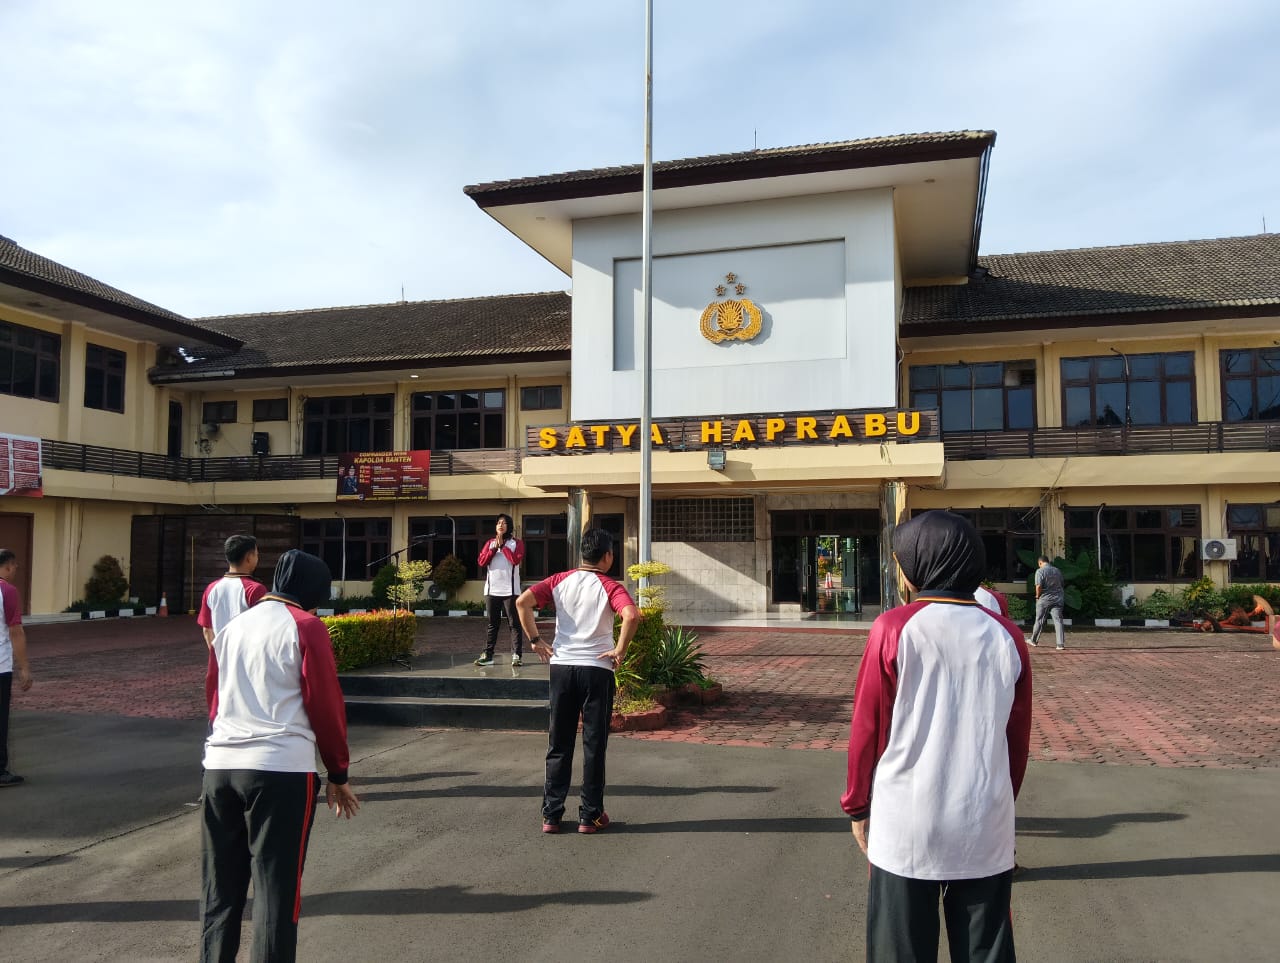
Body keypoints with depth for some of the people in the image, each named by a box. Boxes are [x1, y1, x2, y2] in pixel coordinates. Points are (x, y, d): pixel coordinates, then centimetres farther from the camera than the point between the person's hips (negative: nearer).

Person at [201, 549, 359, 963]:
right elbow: (326, 705, -4)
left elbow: (213, 698, 20)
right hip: (282, 770, -6)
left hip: (220, 766, 6)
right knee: (277, 891, 2)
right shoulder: (305, 627, -4)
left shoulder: (231, 627, 15)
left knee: (219, 890, 15)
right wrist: (338, 775, 5)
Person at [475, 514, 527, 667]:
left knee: (514, 623, -3)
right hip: (491, 590, 4)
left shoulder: (516, 543, 3)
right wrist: (494, 548, -7)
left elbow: (516, 559, -15)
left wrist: (502, 545, -8)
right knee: (492, 624, 9)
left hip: (510, 590, -4)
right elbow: (482, 562, 2)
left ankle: (516, 655, -3)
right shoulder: (490, 543, 13)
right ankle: (488, 655, 12)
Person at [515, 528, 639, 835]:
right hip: (597, 670, -3)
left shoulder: (560, 580, 5)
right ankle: (590, 816, 14)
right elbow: (631, 616, -25)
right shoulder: (609, 587, -5)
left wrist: (535, 640, -2)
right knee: (594, 746, 7)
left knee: (559, 745, 12)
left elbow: (523, 601, -8)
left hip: (561, 666, 3)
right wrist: (620, 650, -12)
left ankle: (551, 815, 15)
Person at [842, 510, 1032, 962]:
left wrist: (858, 806, 7)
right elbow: (1018, 740, 6)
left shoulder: (894, 629, -11)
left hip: (906, 826, -3)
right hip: (986, 828, 3)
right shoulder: (1007, 637, -1)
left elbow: (868, 730, -6)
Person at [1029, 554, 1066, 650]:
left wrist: (1038, 596, -3)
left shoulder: (1040, 571, -8)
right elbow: (1062, 585, 15)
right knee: (1058, 620, -1)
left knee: (1039, 620, 9)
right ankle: (1061, 644, -8)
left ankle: (1034, 640, 22)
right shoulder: (1057, 570, 10)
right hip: (1057, 599, 4)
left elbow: (1038, 586, -18)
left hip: (1044, 599, -4)